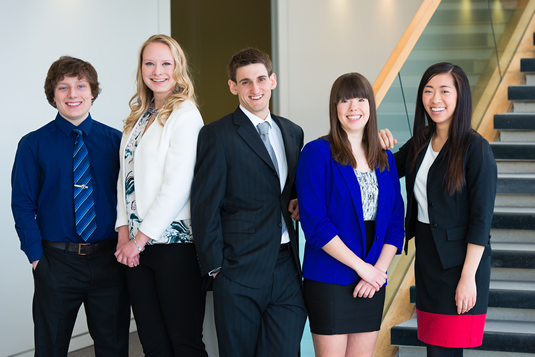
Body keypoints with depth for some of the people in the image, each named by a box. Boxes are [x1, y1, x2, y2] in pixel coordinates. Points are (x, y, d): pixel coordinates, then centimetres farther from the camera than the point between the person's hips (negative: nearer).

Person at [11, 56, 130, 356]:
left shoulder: (115, 140, 4)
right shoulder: (33, 145, -1)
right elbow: (23, 206, -2)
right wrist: (37, 256, -9)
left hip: (110, 260, 1)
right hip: (56, 261, -1)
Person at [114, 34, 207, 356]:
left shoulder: (185, 114, -8)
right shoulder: (139, 117, 15)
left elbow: (178, 185, -14)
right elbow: (126, 176, 15)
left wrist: (141, 238, -11)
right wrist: (124, 231, 2)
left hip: (175, 244, -7)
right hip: (137, 246, 7)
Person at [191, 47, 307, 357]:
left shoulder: (293, 132, 15)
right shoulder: (217, 136, -4)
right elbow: (205, 207, -5)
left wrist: (299, 202, 4)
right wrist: (215, 267, -8)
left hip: (287, 270, 5)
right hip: (240, 272, -4)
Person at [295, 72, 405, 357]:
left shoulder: (384, 159, 11)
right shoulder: (317, 153, -5)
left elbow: (396, 222, 9)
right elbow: (314, 222, -12)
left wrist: (379, 269, -6)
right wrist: (361, 266, -13)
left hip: (372, 279, 5)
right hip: (329, 278, -5)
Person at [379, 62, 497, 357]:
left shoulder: (475, 148, -12)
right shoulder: (420, 142, 8)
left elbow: (481, 219, -14)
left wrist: (468, 277, -17)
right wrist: (381, 148, 0)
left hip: (459, 260, -7)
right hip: (426, 255, 7)